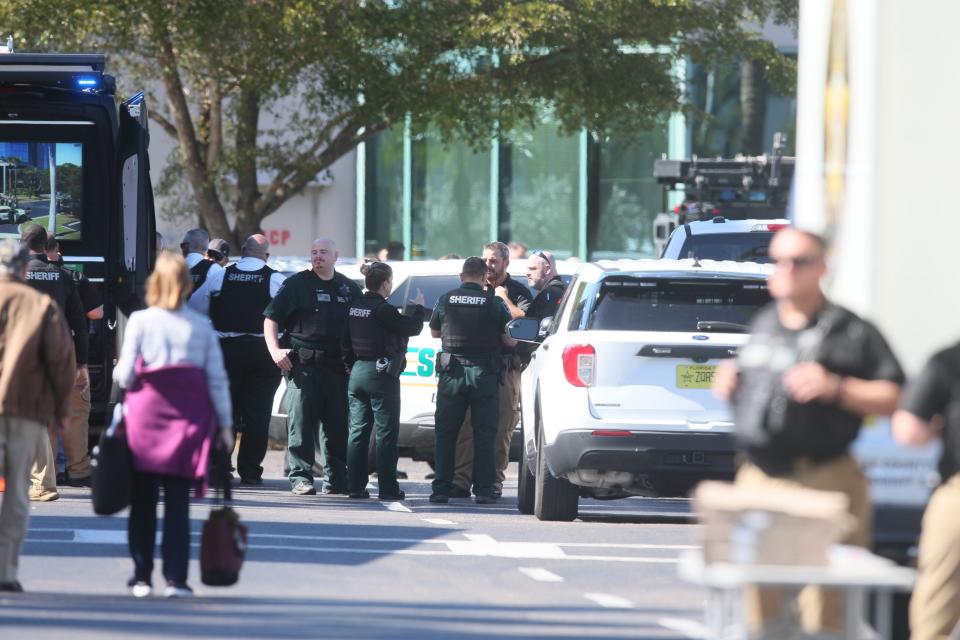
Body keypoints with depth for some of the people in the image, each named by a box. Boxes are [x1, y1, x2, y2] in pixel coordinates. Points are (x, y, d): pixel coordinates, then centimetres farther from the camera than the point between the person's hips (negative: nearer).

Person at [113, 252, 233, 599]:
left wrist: (120, 374, 19)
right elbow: (217, 378, 2)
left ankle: (142, 577, 9)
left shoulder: (140, 321, -2)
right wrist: (225, 423, 7)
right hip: (190, 413, 1)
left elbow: (125, 374, -4)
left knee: (143, 500, 8)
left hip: (147, 412, -1)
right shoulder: (201, 325, 3)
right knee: (178, 501, 2)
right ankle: (175, 579, -3)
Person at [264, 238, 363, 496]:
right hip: (302, 365, -3)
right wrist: (275, 350, -10)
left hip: (338, 367, 4)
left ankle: (336, 479, 11)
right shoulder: (297, 284, 5)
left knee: (338, 425, 4)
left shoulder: (349, 288, 16)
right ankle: (300, 477, -5)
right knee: (300, 423, -6)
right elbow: (271, 318, 3)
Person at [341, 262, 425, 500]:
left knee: (358, 430, 8)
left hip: (358, 373, 8)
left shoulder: (355, 307, 8)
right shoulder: (383, 309, -16)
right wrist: (418, 307, 6)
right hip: (381, 374, -8)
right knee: (386, 433, -2)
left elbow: (345, 342, 14)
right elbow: (412, 328, -11)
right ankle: (387, 487, -2)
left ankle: (355, 486, 8)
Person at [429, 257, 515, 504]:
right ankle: (484, 489, -1)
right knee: (484, 433, 3)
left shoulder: (445, 300, 2)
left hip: (452, 372, 1)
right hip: (485, 372, -1)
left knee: (445, 432, 7)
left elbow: (434, 332, 16)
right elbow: (510, 340, 0)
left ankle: (441, 488, 4)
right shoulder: (495, 303, -3)